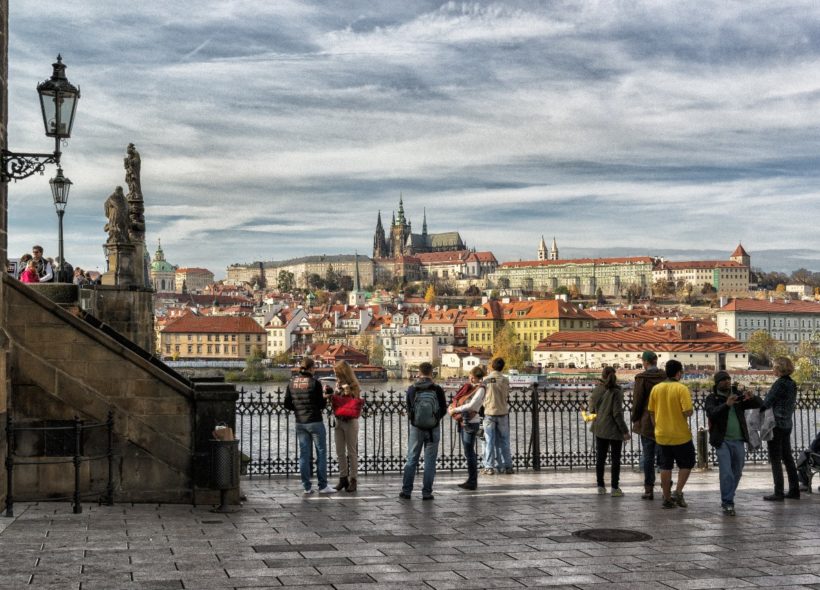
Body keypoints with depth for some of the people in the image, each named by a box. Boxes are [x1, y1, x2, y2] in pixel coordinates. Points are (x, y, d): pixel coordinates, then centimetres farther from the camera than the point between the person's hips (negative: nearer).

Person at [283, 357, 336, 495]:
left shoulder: (292, 383, 1)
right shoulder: (315, 383, -13)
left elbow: (287, 404, 4)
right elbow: (321, 404, -10)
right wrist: (325, 397, 10)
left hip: (300, 423, 5)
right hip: (315, 422, -5)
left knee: (304, 454, 8)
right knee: (321, 453, 5)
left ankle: (307, 487, 9)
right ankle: (323, 486, 5)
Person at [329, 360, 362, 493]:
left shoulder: (353, 386, -10)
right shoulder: (338, 384, 8)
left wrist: (349, 393, -24)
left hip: (350, 421, -6)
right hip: (338, 421, 6)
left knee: (352, 452, 1)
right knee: (340, 452, 9)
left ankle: (353, 479, 6)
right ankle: (343, 478, 16)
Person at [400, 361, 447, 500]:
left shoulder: (411, 389, -7)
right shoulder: (437, 390, -10)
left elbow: (408, 409, 2)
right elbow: (444, 409, 0)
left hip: (416, 428, 1)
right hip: (433, 429, -1)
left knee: (411, 460, 11)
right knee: (430, 461, 6)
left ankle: (406, 490, 12)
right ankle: (426, 492, 6)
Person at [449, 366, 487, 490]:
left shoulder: (480, 389, -12)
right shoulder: (470, 387, 13)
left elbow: (471, 405, -21)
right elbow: (461, 400, 20)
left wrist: (455, 409, -16)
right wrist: (451, 407, 2)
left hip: (471, 423, -9)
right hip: (463, 422, 9)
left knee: (469, 452, -5)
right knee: (469, 452, 13)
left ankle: (472, 482, 1)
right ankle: (472, 480, 20)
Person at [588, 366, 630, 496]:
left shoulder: (596, 390, 1)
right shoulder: (616, 392, -14)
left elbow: (592, 409, 8)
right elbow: (617, 413, -16)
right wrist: (625, 431, -12)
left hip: (599, 429, 5)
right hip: (614, 430, -4)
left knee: (600, 458, 13)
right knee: (615, 459, 4)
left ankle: (601, 486, 16)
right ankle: (615, 488, 3)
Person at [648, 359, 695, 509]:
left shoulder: (656, 388, 1)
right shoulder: (681, 389, -14)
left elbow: (651, 412, 7)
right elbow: (688, 411, -22)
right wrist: (685, 414, 1)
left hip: (662, 435, 5)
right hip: (681, 435, -4)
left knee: (665, 466, 12)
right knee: (686, 464, 13)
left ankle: (667, 498, 15)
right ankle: (678, 492, 0)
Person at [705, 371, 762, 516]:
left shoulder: (738, 395, 8)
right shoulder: (712, 398, -1)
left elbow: (760, 403, 2)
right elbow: (711, 413, -20)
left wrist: (752, 398, -21)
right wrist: (726, 405, -36)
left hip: (738, 440, 4)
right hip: (722, 441, -4)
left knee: (737, 473, 12)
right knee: (726, 473, -12)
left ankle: (727, 500, 28)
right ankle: (727, 503, -5)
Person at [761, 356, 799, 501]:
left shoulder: (780, 384, -17)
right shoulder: (792, 384, 10)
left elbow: (766, 403, -16)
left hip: (776, 425, -9)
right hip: (787, 424, 9)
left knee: (775, 460, -4)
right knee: (788, 458, 14)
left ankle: (778, 493, -4)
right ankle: (794, 490, 17)